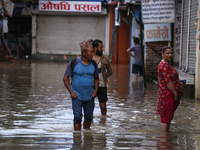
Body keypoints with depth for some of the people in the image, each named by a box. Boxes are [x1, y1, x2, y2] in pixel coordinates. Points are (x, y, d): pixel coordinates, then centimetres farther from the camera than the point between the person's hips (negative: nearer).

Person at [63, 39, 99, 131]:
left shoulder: (93, 64, 4)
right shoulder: (74, 63, -8)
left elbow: (96, 78, 18)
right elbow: (65, 78, -3)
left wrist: (95, 90, 1)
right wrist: (71, 92, -11)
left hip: (89, 96, 4)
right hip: (77, 95, -4)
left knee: (89, 118, 9)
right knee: (77, 117, -9)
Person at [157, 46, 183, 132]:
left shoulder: (167, 64, 16)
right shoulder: (164, 65, -19)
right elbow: (167, 81, -22)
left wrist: (178, 83, 14)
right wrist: (175, 93, -19)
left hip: (169, 95, 11)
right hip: (168, 95, -11)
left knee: (168, 118, 16)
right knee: (166, 118, -5)